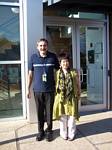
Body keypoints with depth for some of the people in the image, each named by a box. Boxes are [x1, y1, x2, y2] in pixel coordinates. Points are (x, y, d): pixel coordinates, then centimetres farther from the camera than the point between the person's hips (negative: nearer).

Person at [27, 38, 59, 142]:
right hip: (37, 90, 1)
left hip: (50, 90, -1)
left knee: (49, 112, 7)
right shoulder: (33, 57, 2)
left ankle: (49, 131, 24)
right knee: (39, 112, 10)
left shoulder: (53, 56, -1)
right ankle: (40, 131, 26)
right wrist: (28, 89, 6)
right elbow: (30, 73, 7)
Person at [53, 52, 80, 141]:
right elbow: (54, 85, 6)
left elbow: (78, 85, 6)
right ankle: (64, 134, 25)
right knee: (62, 117, 9)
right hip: (61, 98, 0)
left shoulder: (74, 72, 0)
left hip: (72, 98, 0)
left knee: (71, 117, 7)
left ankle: (71, 134, 23)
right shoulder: (57, 73, 1)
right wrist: (55, 95, 1)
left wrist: (78, 95, 5)